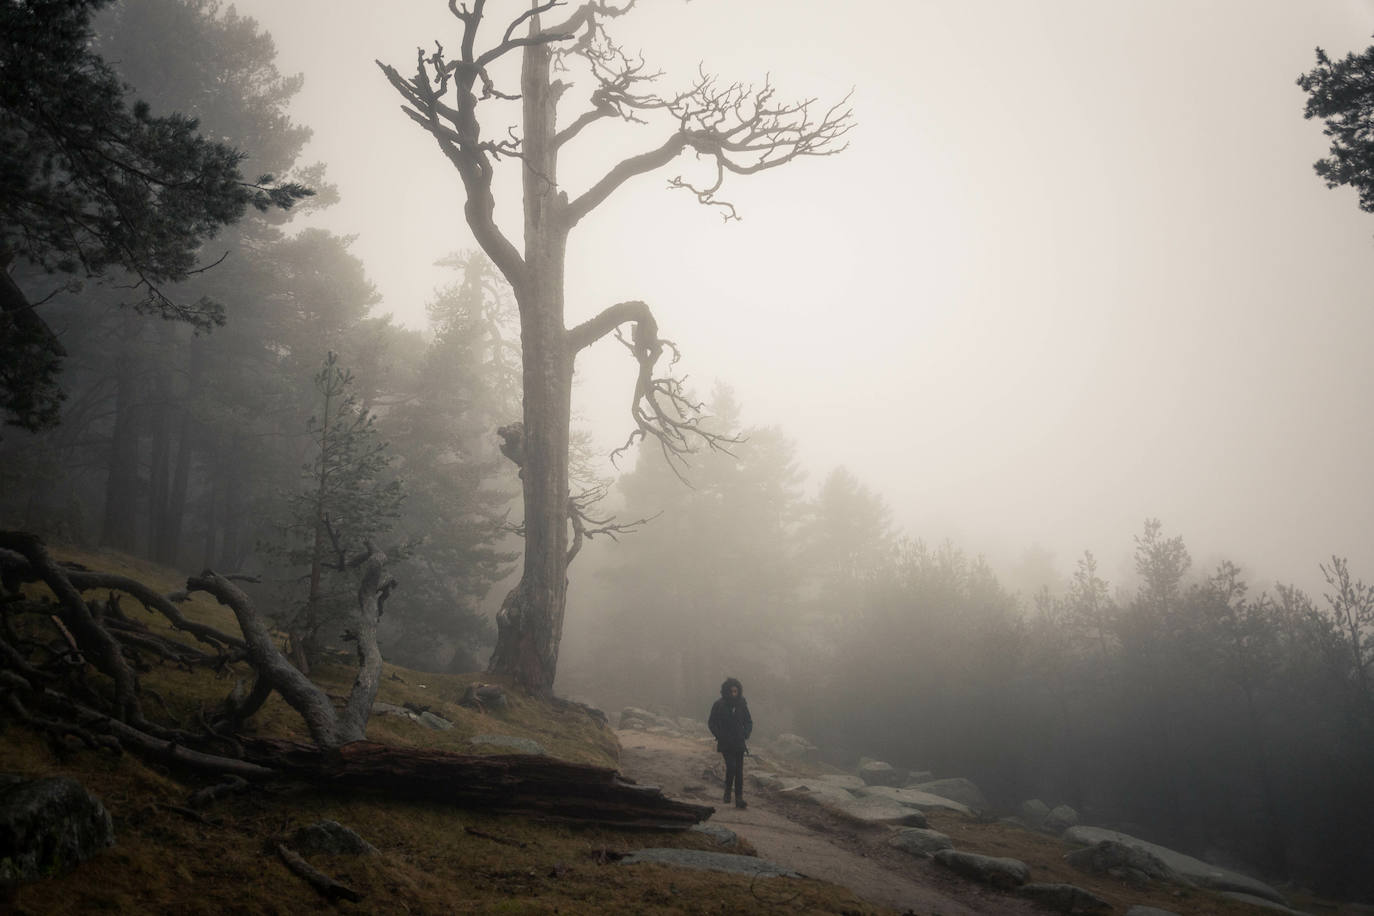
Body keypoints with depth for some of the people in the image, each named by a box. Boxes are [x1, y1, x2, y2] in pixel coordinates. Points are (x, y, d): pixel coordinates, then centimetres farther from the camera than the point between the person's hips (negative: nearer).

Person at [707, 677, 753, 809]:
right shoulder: (718, 705, -4)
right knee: (731, 766, -17)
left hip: (739, 743, 3)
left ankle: (739, 799, 7)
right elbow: (711, 723, 2)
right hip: (726, 744, -3)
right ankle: (727, 792, 5)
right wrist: (720, 736, -10)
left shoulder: (742, 705, 4)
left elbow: (748, 722, 15)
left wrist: (746, 734, -3)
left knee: (739, 771, 1)